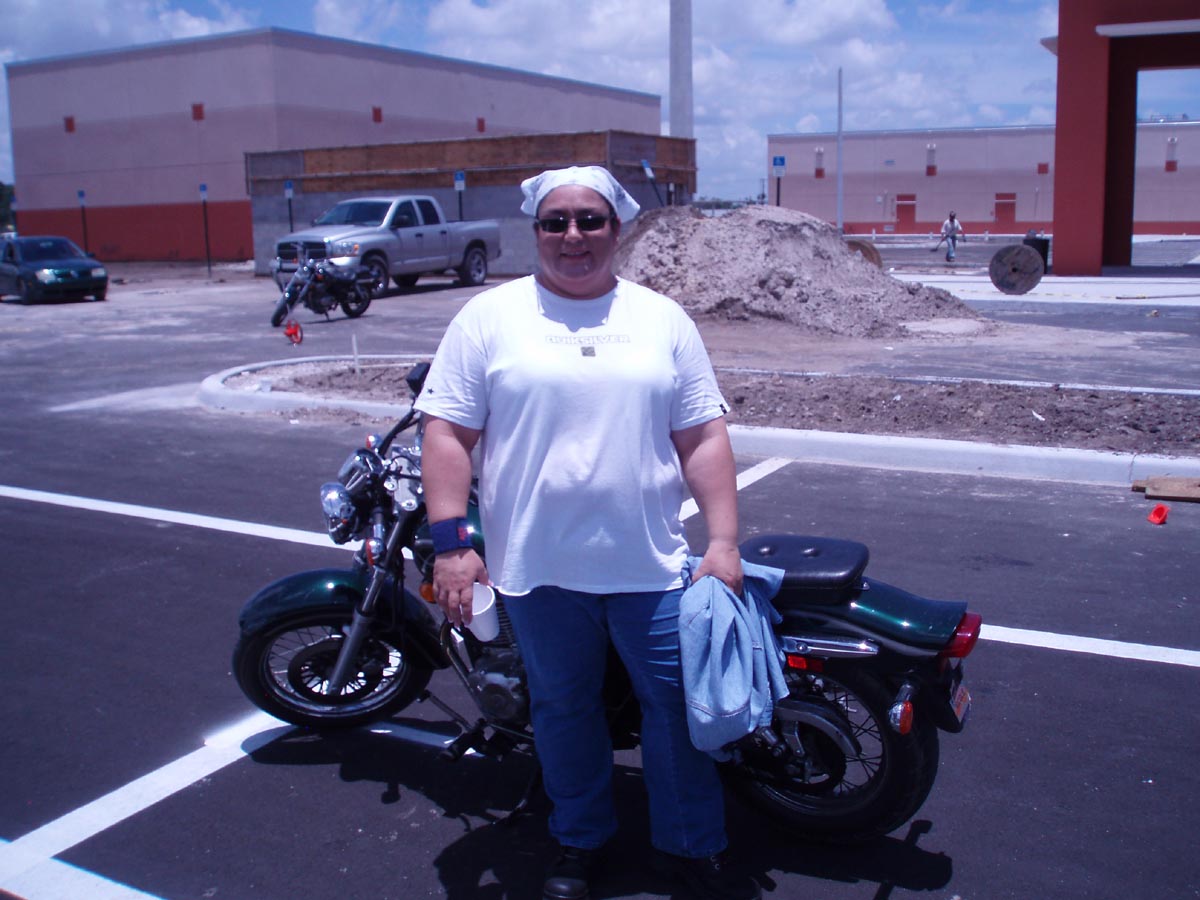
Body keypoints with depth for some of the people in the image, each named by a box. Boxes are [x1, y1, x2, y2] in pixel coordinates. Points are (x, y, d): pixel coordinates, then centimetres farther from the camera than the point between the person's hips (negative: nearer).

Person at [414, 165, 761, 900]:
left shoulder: (664, 318, 5)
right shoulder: (489, 317, 0)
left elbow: (703, 437, 4)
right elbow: (448, 433, -3)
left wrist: (724, 542, -3)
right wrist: (451, 543, -11)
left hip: (652, 565, 1)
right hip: (539, 566, -1)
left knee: (679, 705, 8)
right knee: (564, 709, 15)